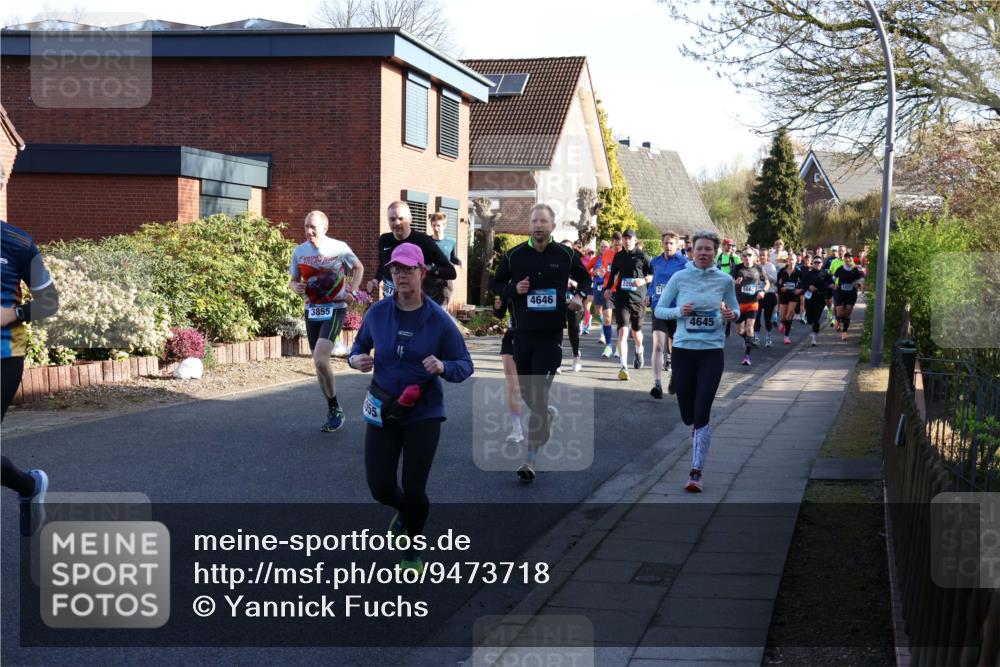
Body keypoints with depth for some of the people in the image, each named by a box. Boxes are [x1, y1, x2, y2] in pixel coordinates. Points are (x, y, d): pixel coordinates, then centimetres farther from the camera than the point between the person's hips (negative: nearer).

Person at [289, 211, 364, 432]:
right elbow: (293, 280, 12)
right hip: (312, 311, 5)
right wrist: (295, 287, -12)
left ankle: (335, 409, -3)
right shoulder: (299, 251, -1)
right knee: (319, 362, 10)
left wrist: (353, 292, -6)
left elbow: (358, 268, 7)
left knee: (319, 360, -21)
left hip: (335, 309, -5)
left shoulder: (339, 248, -10)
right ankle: (333, 411, 25)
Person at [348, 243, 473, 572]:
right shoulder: (377, 313, -4)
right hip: (381, 410, 2)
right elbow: (360, 345, 13)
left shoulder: (439, 320, -10)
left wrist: (443, 367, -27)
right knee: (381, 488, 1)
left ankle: (412, 549, 28)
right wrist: (356, 359, -10)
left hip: (424, 413, -2)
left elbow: (465, 365, -5)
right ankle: (403, 510, 40)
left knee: (414, 490, -1)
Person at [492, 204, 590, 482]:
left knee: (539, 395, -9)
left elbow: (585, 279, 17)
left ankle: (531, 459, -8)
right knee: (526, 392, 14)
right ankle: (546, 414, 49)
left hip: (551, 335, -3)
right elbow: (497, 284, 11)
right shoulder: (514, 256, 1)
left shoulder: (566, 255, 0)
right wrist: (514, 289, -9)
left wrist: (580, 296, -3)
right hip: (522, 333, 3)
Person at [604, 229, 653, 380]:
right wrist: (608, 288, 11)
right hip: (621, 298, 1)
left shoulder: (642, 256, -2)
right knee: (622, 331, -12)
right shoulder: (618, 256, 9)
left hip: (638, 298, -1)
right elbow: (613, 273, 23)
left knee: (636, 330, 15)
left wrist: (644, 280, -17)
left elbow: (653, 274, 1)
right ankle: (623, 367, -17)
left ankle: (639, 351, 49)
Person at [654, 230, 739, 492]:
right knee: (688, 415, 8)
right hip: (683, 350, 1)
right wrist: (679, 311, -17)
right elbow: (658, 310, 3)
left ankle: (696, 473, -5)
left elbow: (735, 308, 14)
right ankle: (698, 432, 45)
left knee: (701, 414, -10)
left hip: (712, 352, -1)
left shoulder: (725, 280, 0)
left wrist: (731, 315, -10)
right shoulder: (679, 277, -2)